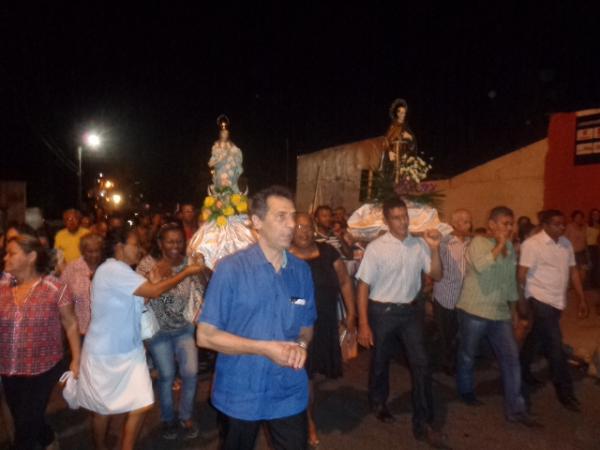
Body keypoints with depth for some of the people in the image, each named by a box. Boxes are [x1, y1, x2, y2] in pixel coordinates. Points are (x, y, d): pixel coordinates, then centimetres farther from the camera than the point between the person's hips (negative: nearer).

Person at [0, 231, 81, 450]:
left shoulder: (55, 288, -14)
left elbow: (71, 324, -6)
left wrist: (76, 359, -5)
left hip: (42, 369, -5)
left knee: (25, 427, 4)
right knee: (23, 420, 22)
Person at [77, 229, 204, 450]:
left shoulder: (120, 272, 10)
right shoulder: (112, 270, -22)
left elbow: (144, 295, 10)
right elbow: (154, 291, -26)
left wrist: (152, 281, -3)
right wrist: (187, 272, -19)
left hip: (129, 350, 8)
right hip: (105, 354, -8)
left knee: (140, 405, 2)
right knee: (103, 409, 14)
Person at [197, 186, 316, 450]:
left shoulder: (302, 270, 0)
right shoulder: (230, 268, -15)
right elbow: (205, 335, -14)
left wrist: (301, 345, -12)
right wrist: (264, 348, -21)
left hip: (290, 394, 3)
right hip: (239, 396, -2)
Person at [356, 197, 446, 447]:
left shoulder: (419, 244, -2)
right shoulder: (375, 248, -13)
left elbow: (436, 276, 0)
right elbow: (364, 286, -11)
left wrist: (434, 249, -17)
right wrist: (363, 324, -12)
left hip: (410, 310, 3)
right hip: (382, 312, -3)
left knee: (421, 364, 1)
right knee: (381, 362, 16)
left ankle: (422, 424, 16)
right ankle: (378, 404, 44)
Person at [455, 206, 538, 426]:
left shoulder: (510, 247, 10)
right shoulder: (478, 242, -11)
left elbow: (511, 279, 17)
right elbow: (480, 266, -32)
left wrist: (513, 307, 17)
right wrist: (499, 245, -22)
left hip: (500, 313, 6)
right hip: (474, 311, -6)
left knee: (511, 358, 3)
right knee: (468, 355, 11)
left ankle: (515, 409, 11)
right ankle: (466, 390, 35)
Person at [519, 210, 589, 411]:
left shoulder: (566, 243, 6)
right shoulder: (532, 244, -15)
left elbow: (573, 271, 11)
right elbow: (521, 274, -15)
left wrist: (581, 298, 9)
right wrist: (520, 302, -14)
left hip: (557, 301, 7)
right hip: (540, 300, -7)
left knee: (536, 337, 19)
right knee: (555, 345, -3)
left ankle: (523, 371, 36)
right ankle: (565, 390, 8)